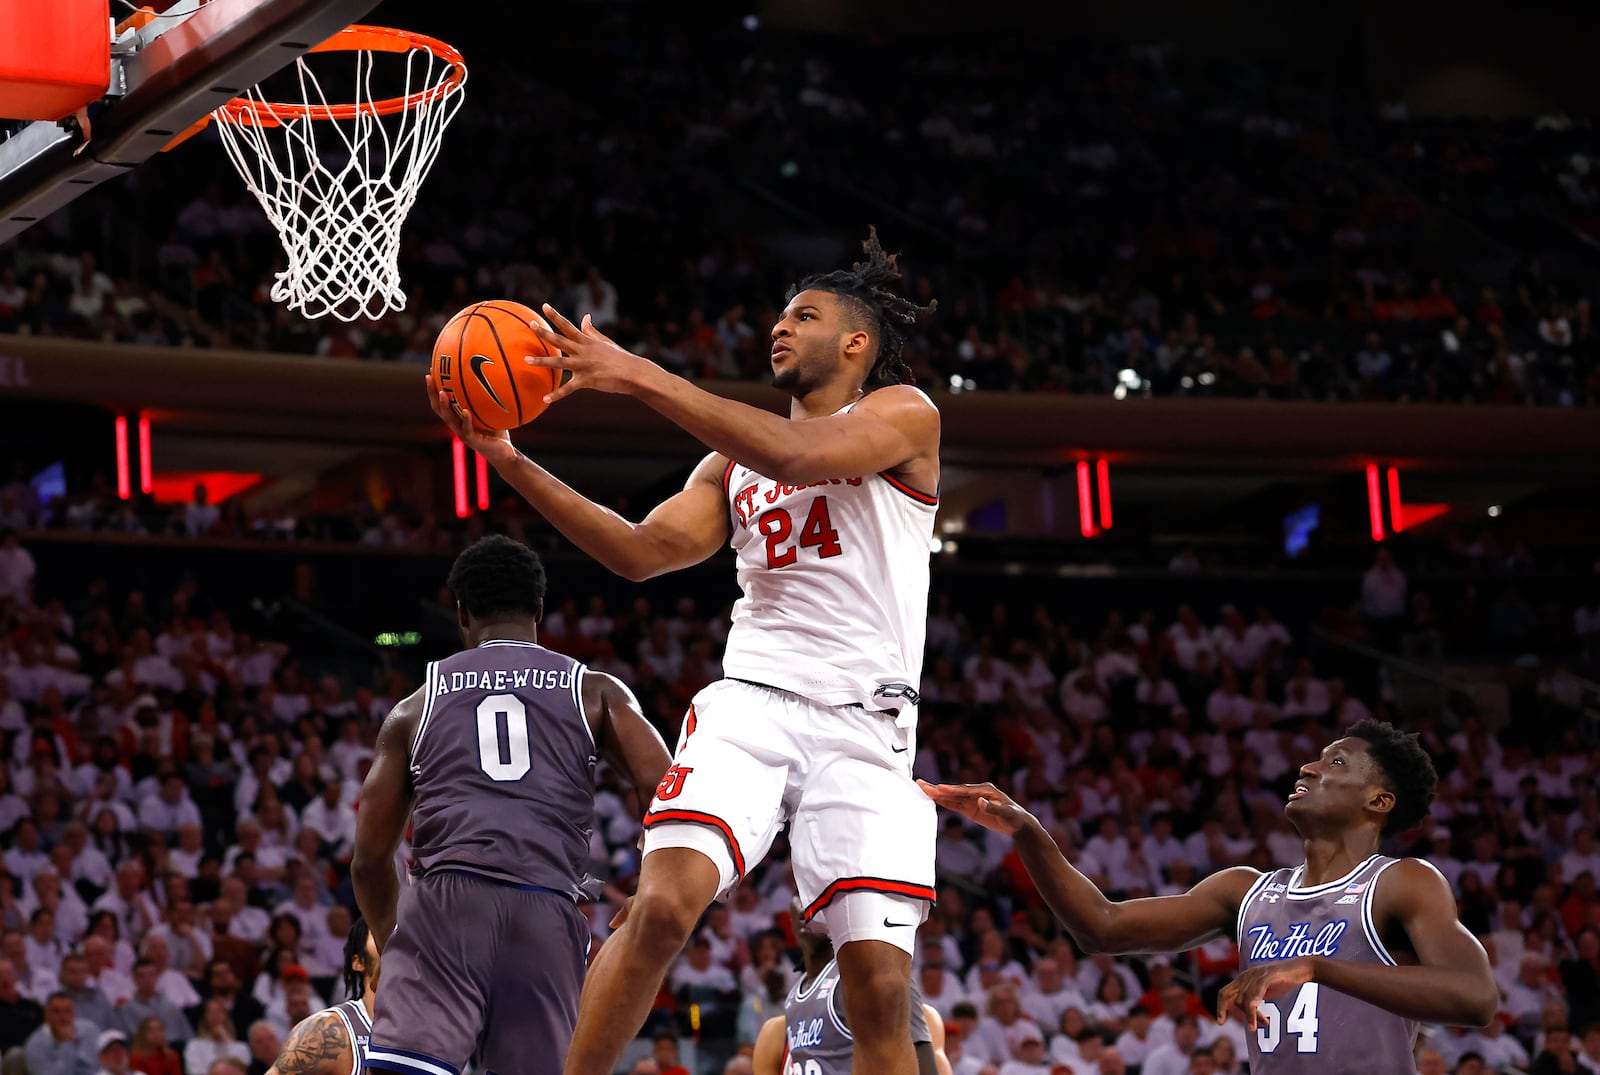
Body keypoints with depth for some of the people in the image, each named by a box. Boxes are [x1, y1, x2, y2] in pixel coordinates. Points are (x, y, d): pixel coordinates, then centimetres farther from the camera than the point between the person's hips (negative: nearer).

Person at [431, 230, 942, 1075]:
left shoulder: (903, 415, 6)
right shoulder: (732, 463, 23)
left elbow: (800, 455, -14)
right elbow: (641, 552, 10)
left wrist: (639, 375, -18)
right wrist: (508, 461, 0)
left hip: (865, 727, -3)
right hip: (751, 699, 3)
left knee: (880, 986, -12)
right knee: (661, 904, -22)